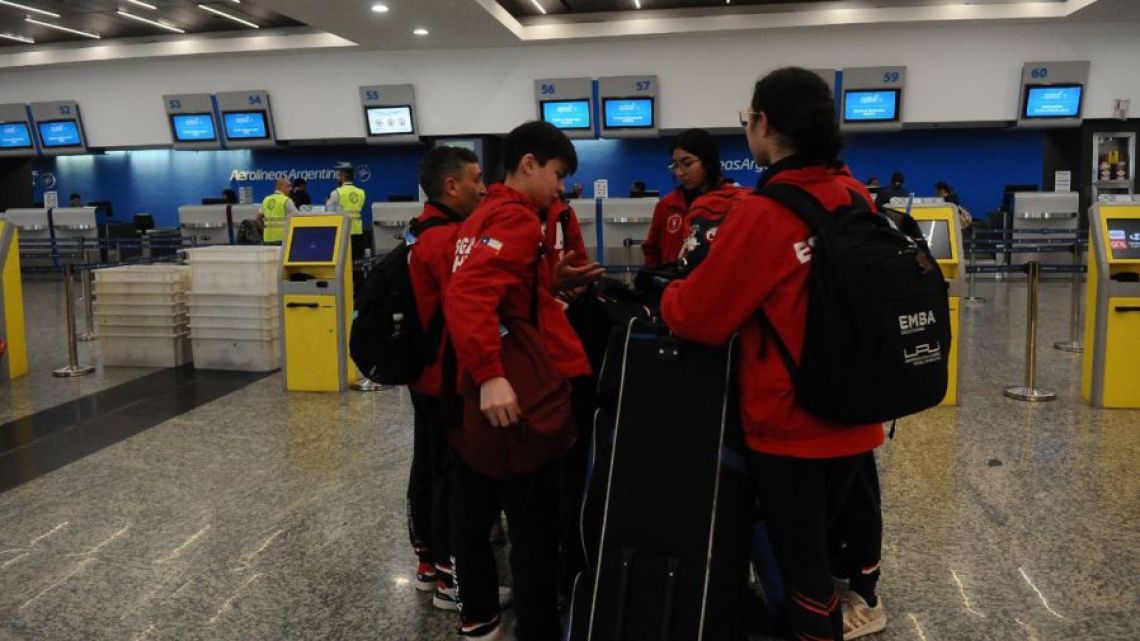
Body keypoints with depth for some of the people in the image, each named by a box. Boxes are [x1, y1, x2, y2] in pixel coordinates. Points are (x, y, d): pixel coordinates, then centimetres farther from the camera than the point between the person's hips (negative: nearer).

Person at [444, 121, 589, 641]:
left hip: (474, 395, 10)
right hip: (516, 396, -10)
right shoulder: (516, 218, -14)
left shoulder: (483, 216, 16)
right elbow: (467, 295, -29)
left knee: (475, 508, 19)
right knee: (535, 528, 1)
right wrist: (492, 374, -35)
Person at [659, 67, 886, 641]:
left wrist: (666, 297, 5)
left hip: (789, 418, -8)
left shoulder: (761, 213, -21)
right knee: (850, 505, 28)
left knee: (800, 553, 7)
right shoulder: (856, 197, 1)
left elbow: (698, 317, -16)